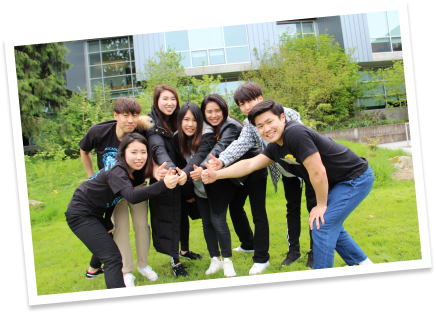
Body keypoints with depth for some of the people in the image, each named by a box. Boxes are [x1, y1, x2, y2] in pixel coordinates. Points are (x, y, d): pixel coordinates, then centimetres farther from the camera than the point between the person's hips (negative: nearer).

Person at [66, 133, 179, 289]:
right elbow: (132, 197, -47)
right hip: (81, 215, -10)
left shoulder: (135, 170, -4)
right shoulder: (116, 171, -32)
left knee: (106, 242, 35)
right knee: (113, 258, -22)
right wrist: (163, 185, -60)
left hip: (95, 214, 10)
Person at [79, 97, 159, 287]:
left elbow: (150, 162, -37)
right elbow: (84, 151, -3)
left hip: (136, 185, 0)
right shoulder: (98, 132, -24)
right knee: (120, 225, -6)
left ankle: (143, 265, 21)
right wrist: (91, 177, 0)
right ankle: (126, 272, 7)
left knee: (141, 223, -1)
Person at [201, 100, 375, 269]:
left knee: (322, 227, -10)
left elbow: (318, 173, -27)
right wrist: (217, 174, -8)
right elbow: (250, 164, 1)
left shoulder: (295, 133, -28)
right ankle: (362, 263, 38)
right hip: (337, 183, 10)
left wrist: (321, 205, -13)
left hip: (356, 178, -10)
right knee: (331, 224, 21)